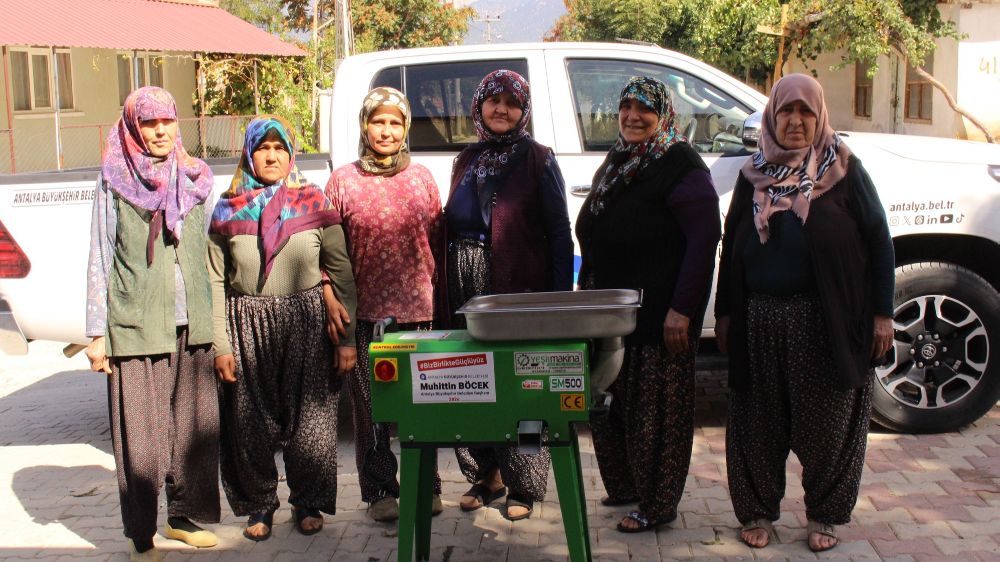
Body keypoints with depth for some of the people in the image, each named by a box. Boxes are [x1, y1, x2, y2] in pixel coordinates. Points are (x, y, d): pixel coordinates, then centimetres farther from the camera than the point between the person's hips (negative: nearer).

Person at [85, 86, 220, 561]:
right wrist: (97, 333, -2)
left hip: (191, 326, 4)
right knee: (140, 431, -2)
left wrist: (213, 318, 13)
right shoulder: (114, 183, 1)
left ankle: (184, 516, 21)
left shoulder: (193, 180, 11)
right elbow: (100, 261, 1)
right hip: (136, 326, -3)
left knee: (195, 424, 5)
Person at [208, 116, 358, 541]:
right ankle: (259, 504, 24)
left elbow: (342, 272, 2)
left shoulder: (314, 204, 2)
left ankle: (308, 502, 21)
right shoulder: (228, 211, 4)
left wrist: (346, 338, -2)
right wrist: (221, 345, -3)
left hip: (305, 325, -1)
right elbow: (215, 282, 4)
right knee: (252, 421, 5)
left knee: (308, 416, 3)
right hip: (247, 327, 1)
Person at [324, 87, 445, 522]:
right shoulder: (343, 180, 5)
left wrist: (437, 289, 6)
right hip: (364, 309, -1)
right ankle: (380, 491, 15)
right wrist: (332, 300, -5)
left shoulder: (421, 178, 11)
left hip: (417, 307, 1)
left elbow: (436, 239, 13)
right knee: (370, 404, 3)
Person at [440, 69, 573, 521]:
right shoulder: (467, 160, 15)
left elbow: (559, 232, -5)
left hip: (519, 288, -5)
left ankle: (524, 487, 12)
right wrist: (446, 290, 7)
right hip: (465, 286, 5)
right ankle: (484, 476, 23)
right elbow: (452, 225, 15)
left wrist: (559, 298, -12)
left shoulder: (537, 159, -1)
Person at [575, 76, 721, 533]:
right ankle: (624, 486, 31)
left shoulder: (680, 164, -10)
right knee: (609, 404, 14)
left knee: (654, 409, -1)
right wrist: (587, 292, 18)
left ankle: (656, 504, 12)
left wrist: (683, 308, -20)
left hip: (656, 312, -8)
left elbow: (705, 237, -16)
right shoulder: (616, 161, 16)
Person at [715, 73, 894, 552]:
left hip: (828, 321, -2)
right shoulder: (753, 175, 9)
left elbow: (879, 240, -1)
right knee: (760, 423, 8)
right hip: (760, 322, 2)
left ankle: (824, 515, 23)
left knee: (826, 422, 6)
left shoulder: (844, 169, 0)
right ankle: (757, 512, 23)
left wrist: (881, 312, -6)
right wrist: (724, 312, 9)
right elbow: (731, 246, 13)